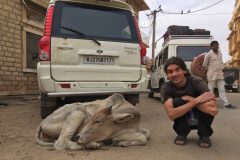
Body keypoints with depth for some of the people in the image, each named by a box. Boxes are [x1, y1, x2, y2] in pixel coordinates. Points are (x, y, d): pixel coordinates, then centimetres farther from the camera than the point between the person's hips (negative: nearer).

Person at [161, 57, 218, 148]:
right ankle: (182, 134, -6)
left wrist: (189, 99, -32)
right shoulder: (166, 88, -21)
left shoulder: (197, 82, -26)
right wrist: (195, 101, -38)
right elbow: (171, 114, -34)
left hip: (200, 120, 0)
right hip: (182, 121, 1)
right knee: (177, 101, -30)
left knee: (208, 109, -33)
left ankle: (204, 135, -5)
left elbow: (213, 110, -39)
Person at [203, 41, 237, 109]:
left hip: (220, 74, 6)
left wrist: (221, 69, 11)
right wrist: (210, 70, 6)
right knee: (210, 90, 1)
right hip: (212, 75, -6)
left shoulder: (220, 53, 12)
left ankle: (226, 104, 5)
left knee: (222, 89, 5)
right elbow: (204, 65, -4)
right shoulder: (209, 54, -8)